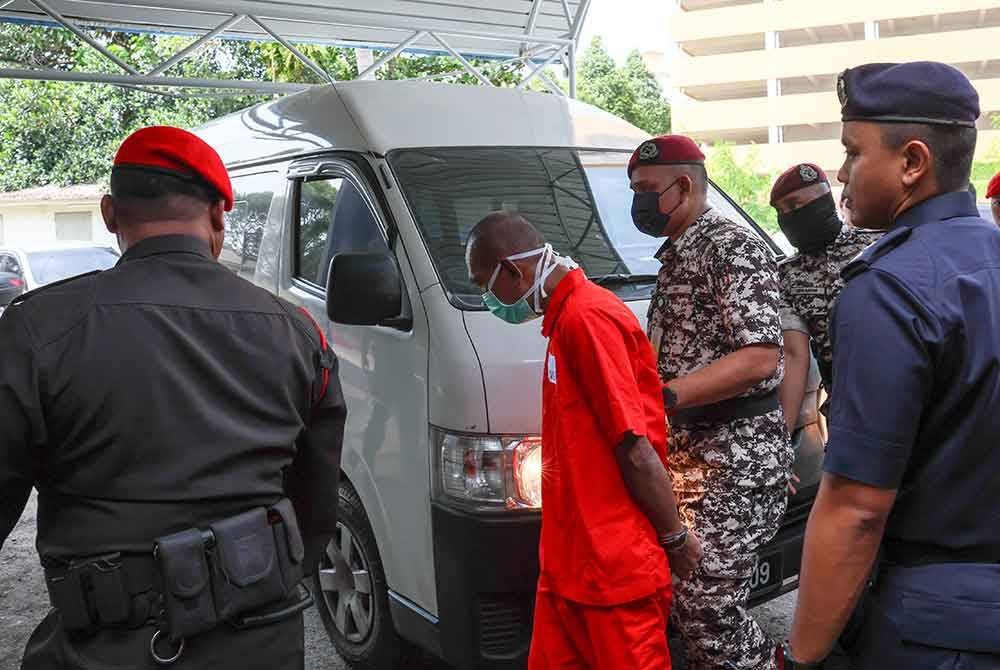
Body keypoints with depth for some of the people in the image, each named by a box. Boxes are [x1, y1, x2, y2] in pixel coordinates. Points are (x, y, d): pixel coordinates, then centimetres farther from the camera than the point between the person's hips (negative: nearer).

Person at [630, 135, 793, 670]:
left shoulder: (732, 247, -12)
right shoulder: (676, 255, 17)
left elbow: (760, 358, -22)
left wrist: (664, 396, -27)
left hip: (734, 461, -9)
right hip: (686, 456, 9)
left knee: (704, 605, -8)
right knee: (690, 600, 14)